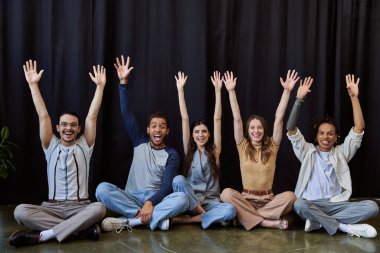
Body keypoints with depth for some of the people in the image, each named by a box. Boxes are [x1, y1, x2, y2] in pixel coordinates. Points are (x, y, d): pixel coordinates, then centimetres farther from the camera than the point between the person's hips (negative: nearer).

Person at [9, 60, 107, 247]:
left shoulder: (84, 146, 6)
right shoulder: (51, 146, 8)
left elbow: (92, 116, -2)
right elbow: (43, 116, 1)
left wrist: (100, 86, -9)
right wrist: (33, 85, -5)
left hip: (80, 207, -1)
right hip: (52, 207, 1)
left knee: (99, 209, -35)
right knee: (20, 211, -28)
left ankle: (43, 236, -35)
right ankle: (82, 228, -31)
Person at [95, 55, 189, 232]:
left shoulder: (172, 155, 2)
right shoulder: (140, 142, 9)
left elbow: (167, 187, -10)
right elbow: (126, 113, 1)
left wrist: (150, 203, -29)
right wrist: (123, 82, -6)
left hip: (157, 200, -1)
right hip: (131, 199, 1)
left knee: (182, 199, -33)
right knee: (102, 189, -27)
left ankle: (127, 221, -33)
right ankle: (153, 217, -31)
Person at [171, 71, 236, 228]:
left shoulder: (214, 151, 5)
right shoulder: (189, 151, 6)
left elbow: (217, 119, -2)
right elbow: (185, 118, 1)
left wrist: (218, 90, -6)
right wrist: (180, 89, -2)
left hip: (211, 202, 0)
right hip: (191, 200, 0)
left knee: (230, 210, -32)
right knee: (178, 180, -31)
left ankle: (187, 220, -22)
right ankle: (208, 217, -21)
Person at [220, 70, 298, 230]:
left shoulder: (272, 147, 3)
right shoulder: (243, 147, 2)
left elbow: (278, 118, -6)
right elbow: (237, 119, -6)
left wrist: (287, 91, -13)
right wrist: (231, 91, -12)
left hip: (268, 200, 0)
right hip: (246, 199, 0)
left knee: (290, 196, -29)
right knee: (226, 193, -31)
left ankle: (247, 217, -25)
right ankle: (268, 222, -32)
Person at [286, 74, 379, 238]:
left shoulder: (341, 152, 16)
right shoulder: (308, 152, 12)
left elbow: (359, 128, 5)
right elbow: (291, 129, -2)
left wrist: (354, 97, -5)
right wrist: (299, 99, -12)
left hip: (337, 204, 2)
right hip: (312, 204, -2)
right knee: (299, 204, -37)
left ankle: (318, 221, -24)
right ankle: (345, 227, -24)